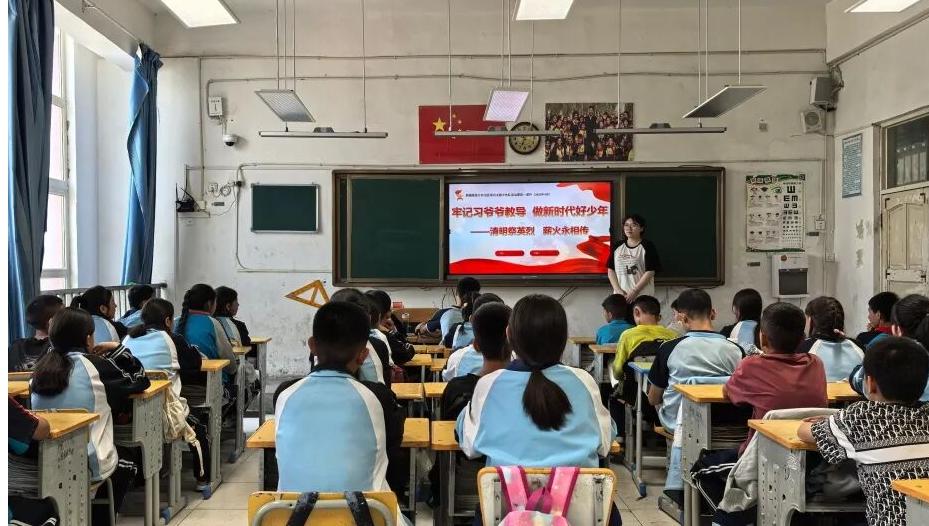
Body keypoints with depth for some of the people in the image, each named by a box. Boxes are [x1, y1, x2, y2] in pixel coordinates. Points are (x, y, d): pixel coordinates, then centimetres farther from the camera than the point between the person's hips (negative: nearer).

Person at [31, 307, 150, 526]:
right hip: (87, 465, -5)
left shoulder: (42, 367, 2)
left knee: (119, 455, 33)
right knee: (128, 461, 29)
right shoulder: (95, 365, -11)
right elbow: (140, 380, 3)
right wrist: (117, 349, 9)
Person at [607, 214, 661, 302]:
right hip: (620, 296, 4)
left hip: (642, 296, -4)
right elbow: (611, 270, 10)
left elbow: (650, 272, -7)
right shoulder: (618, 246, 12)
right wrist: (618, 290, -4)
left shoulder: (647, 247, -1)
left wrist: (634, 291, -12)